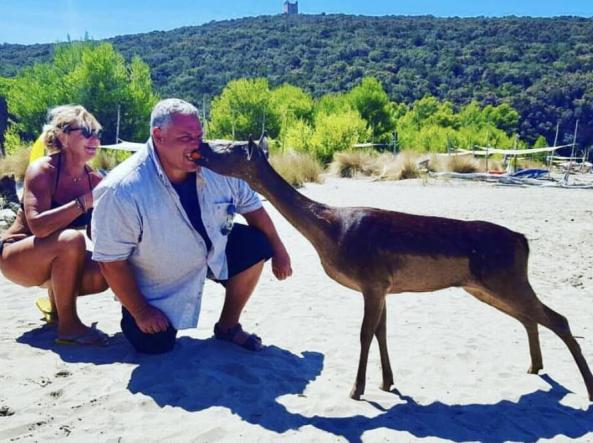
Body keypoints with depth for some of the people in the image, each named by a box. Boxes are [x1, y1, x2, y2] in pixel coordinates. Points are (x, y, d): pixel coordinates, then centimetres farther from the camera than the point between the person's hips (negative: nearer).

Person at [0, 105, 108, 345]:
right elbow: (38, 225, -35)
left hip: (52, 259, 6)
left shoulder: (94, 180, -6)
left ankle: (56, 305, 10)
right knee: (71, 239, -34)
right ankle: (68, 325, -20)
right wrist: (84, 202, -36)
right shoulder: (41, 170, -21)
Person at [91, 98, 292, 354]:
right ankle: (131, 314, 28)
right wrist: (141, 312, -15)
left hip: (210, 253, 4)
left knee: (257, 245, -13)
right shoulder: (121, 191, -31)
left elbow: (251, 206, -3)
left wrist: (278, 251, 2)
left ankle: (228, 325, 7)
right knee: (154, 345, -11)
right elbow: (111, 261, -22)